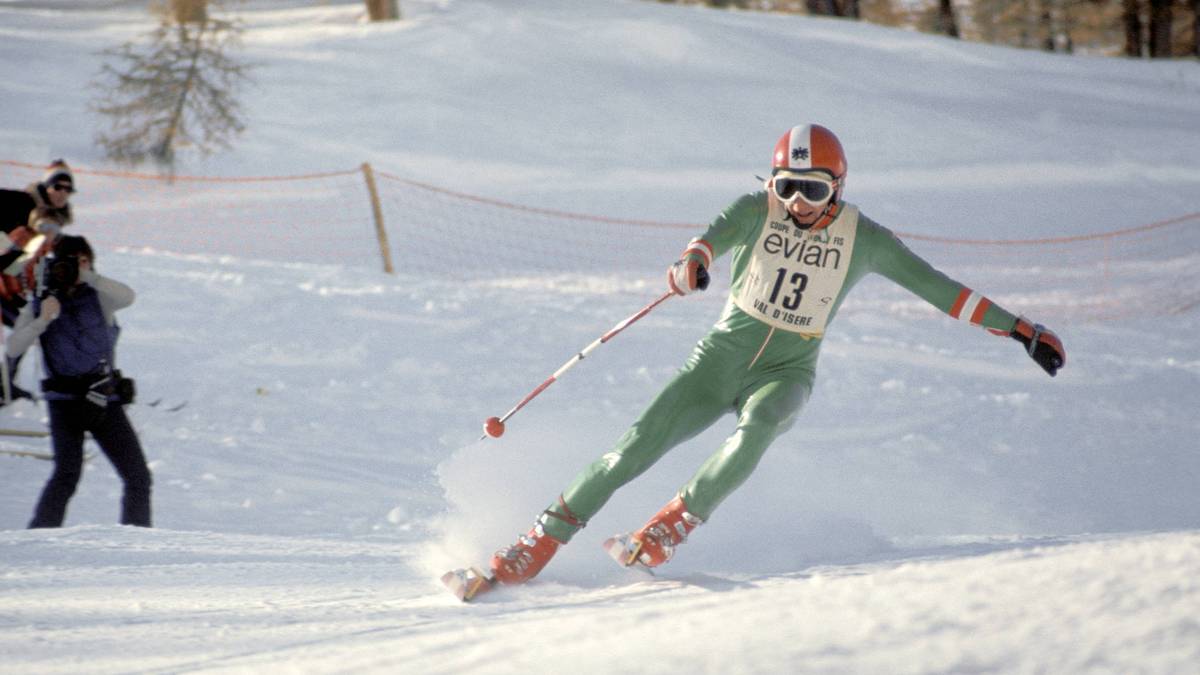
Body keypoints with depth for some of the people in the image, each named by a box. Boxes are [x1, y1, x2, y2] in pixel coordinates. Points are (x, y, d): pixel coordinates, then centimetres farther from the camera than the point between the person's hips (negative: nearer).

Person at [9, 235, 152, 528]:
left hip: (105, 401, 2)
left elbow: (127, 297, -17)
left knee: (138, 476, 3)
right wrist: (43, 320, -19)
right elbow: (13, 349, -7)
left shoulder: (98, 298, 4)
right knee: (67, 473, -20)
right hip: (65, 402, -2)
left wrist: (88, 277, -23)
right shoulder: (38, 306, 5)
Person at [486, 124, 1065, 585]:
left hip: (786, 374, 0)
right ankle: (543, 539, 0)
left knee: (755, 432, -34)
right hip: (722, 356, 0)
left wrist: (1016, 327, -4)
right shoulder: (756, 211, -10)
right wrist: (694, 260, -55)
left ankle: (666, 530, -22)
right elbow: (718, 232, -30)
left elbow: (934, 285, -2)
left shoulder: (863, 239, -6)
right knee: (636, 448, -12)